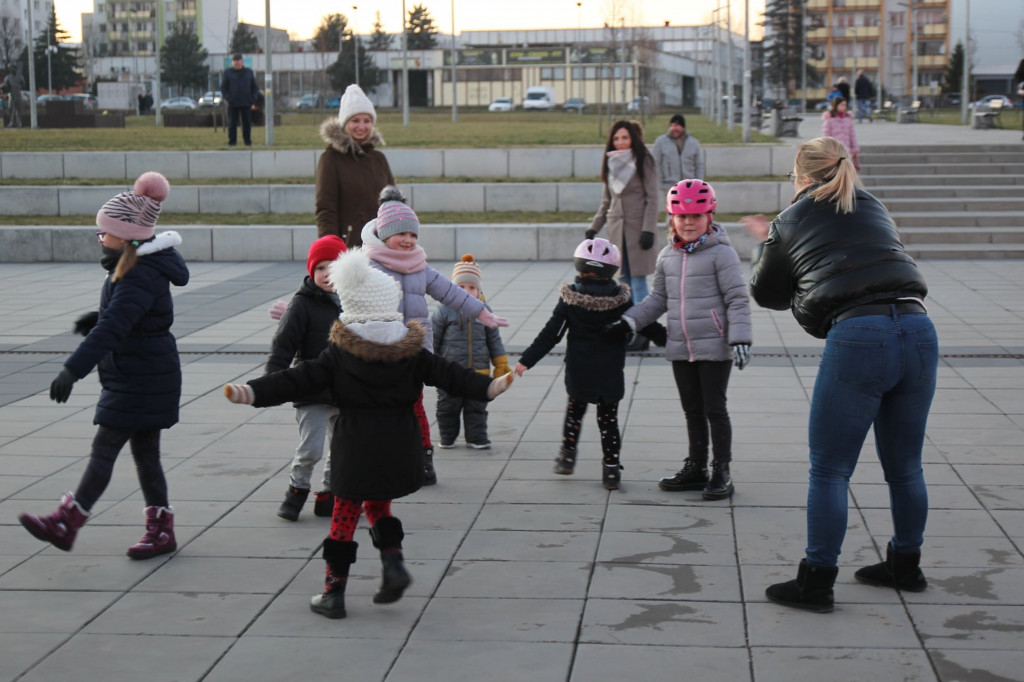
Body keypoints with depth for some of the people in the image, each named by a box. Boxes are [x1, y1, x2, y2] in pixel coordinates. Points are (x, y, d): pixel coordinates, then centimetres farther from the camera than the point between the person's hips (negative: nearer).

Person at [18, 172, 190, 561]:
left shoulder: (141, 277, -23)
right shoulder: (137, 268, 9)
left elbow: (112, 328, -34)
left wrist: (73, 370, -40)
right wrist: (98, 318, 8)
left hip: (139, 382, -10)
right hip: (146, 378, 10)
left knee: (104, 448, -6)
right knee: (145, 453, 13)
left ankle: (66, 524, -2)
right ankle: (160, 530, 18)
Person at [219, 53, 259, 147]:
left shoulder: (249, 72, 10)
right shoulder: (227, 73, 5)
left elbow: (255, 87, 11)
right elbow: (223, 88, 5)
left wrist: (253, 102, 0)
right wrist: (228, 99, -9)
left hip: (246, 104, 1)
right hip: (233, 104, -1)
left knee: (247, 124, 3)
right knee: (232, 124, -1)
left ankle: (248, 142, 9)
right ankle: (232, 142, 4)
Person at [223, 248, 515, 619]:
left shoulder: (338, 354, -7)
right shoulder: (411, 351, -1)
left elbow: (299, 380, -11)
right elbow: (449, 375, -1)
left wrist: (252, 392, -12)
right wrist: (489, 387, 3)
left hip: (355, 447, -3)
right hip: (398, 446, 3)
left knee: (345, 513, 7)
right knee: (378, 506, 24)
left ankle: (334, 591, 11)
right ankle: (393, 561, 2)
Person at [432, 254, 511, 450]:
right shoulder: (444, 311, -7)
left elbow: (494, 340, 10)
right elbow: (432, 339, 0)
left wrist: (501, 365, 9)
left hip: (478, 370, 2)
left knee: (477, 406, 8)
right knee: (448, 407, 9)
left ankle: (476, 438, 19)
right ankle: (447, 437, 23)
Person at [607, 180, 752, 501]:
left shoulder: (721, 253, -9)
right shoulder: (667, 256, 9)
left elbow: (738, 299, -9)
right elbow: (659, 299, 18)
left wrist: (740, 338, -17)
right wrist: (630, 320, 9)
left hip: (714, 347, -6)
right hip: (681, 348, 6)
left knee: (715, 409, -1)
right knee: (692, 410, 14)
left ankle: (722, 472, 9)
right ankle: (696, 468, 25)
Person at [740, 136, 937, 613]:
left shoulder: (791, 222, 11)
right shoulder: (875, 209, 23)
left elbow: (766, 293, 23)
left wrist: (767, 245, 43)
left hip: (856, 338, -5)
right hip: (919, 331, 5)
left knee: (829, 471, 3)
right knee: (904, 466, 18)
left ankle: (816, 582, 6)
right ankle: (905, 566, 31)